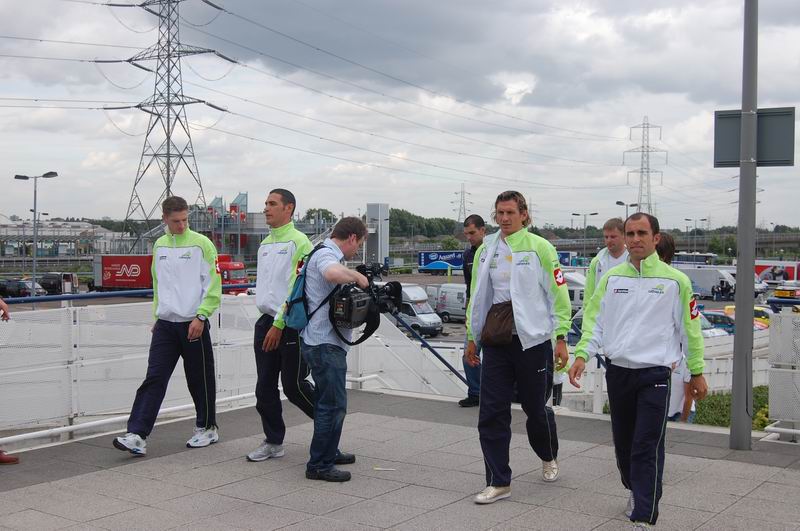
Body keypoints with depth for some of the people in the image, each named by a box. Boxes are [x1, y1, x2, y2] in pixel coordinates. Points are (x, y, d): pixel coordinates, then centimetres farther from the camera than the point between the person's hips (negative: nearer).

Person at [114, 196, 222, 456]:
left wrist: (201, 316, -16)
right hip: (164, 324, 4)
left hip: (193, 324, -4)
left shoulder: (201, 243, -6)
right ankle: (137, 435, -7)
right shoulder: (159, 245, 12)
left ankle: (207, 428, 23)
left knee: (200, 379, 6)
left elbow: (213, 285, -9)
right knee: (154, 379, -3)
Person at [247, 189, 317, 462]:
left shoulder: (298, 241, -10)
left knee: (293, 385, -2)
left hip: (290, 324, -8)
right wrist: (268, 322, 16)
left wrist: (279, 324, -18)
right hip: (265, 322, 8)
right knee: (265, 387, 8)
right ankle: (273, 442, 19)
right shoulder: (265, 244, 16)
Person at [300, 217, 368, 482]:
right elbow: (333, 273, -39)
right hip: (324, 343, -11)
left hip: (325, 342, 11)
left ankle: (328, 452, 33)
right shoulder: (325, 255, -16)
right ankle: (319, 465, -3)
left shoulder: (327, 254, 18)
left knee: (327, 401, 21)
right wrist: (357, 276, -22)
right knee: (334, 404, -8)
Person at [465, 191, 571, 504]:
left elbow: (558, 294, -4)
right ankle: (498, 482, 9)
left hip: (533, 340, -4)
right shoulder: (486, 251, 9)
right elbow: (477, 296, 16)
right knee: (491, 413, -1)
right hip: (495, 341, 4)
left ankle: (549, 458, 39)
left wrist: (561, 338, -6)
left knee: (536, 408, 9)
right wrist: (472, 338, 16)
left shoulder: (540, 248, -5)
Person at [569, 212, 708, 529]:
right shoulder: (611, 278, 7)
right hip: (617, 371, 4)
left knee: (647, 449, -9)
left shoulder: (675, 280, -1)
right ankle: (636, 492, 40)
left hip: (655, 375, -4)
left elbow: (689, 328, 4)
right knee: (623, 444, 16)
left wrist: (696, 372, 6)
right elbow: (595, 320, 8)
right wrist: (582, 354, -6)